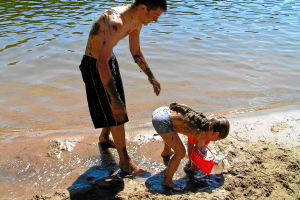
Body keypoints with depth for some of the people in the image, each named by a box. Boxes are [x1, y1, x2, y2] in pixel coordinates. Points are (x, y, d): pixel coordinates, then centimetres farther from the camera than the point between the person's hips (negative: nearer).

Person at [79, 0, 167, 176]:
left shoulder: (137, 20, -6)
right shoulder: (115, 22, -36)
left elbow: (136, 52, 9)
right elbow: (102, 63, -42)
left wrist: (151, 77, 10)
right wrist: (114, 99, -44)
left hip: (110, 59, 9)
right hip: (94, 65, -9)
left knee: (117, 107, 22)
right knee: (116, 114, -5)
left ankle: (105, 136, 49)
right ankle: (125, 161, 9)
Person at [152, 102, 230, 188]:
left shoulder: (202, 120, 18)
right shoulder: (202, 135, -3)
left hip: (159, 111, 10)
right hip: (163, 121, -10)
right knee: (180, 152, -3)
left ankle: (166, 152, 65)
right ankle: (167, 181, 11)